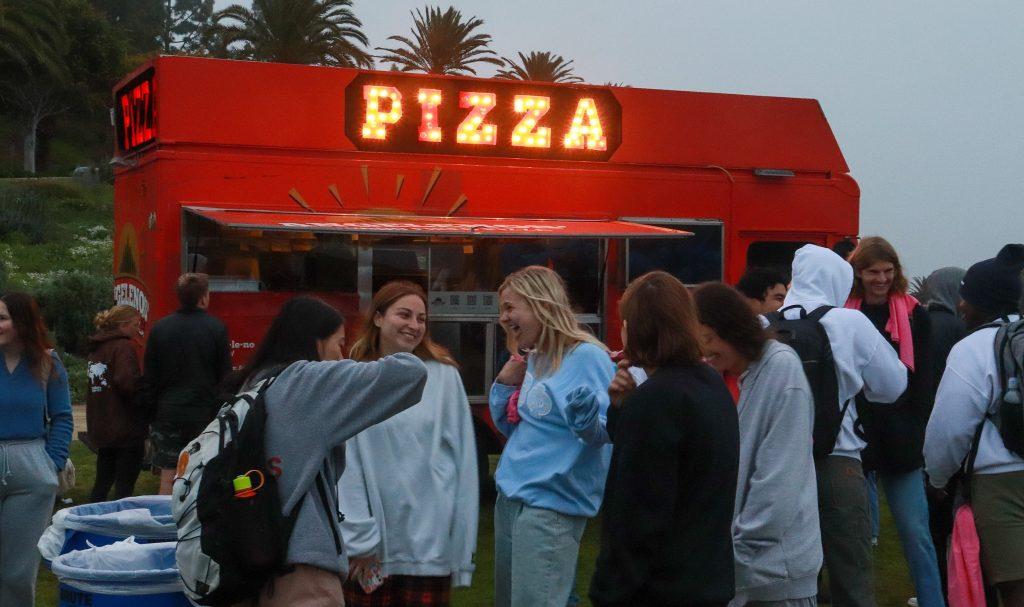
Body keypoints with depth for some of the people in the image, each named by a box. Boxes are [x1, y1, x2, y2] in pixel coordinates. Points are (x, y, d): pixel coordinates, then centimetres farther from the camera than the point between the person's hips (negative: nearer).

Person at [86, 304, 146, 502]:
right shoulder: (124, 347, -12)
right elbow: (128, 382, -26)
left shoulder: (97, 347, 15)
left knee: (102, 482, 18)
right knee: (125, 486, -3)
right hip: (126, 430, -8)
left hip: (100, 429, 8)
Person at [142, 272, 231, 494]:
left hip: (168, 415, 2)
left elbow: (149, 378, 5)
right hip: (205, 414, -2)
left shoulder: (160, 328, 2)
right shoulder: (216, 328, -5)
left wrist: (150, 410, 12)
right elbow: (225, 376, -3)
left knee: (168, 477, 6)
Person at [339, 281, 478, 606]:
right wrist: (358, 536, -10)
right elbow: (345, 462, -4)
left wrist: (462, 539, -1)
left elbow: (463, 458, 2)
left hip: (431, 540, 0)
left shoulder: (443, 375, 2)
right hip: (371, 540, 0)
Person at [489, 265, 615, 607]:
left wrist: (587, 421, -42)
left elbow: (603, 432, -20)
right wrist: (504, 385, 3)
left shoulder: (587, 357, -14)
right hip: (510, 498, 9)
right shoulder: (531, 362, 11)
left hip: (550, 503, -9)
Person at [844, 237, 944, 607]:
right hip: (854, 437, 0)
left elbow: (923, 382, 4)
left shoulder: (914, 316, 5)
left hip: (900, 438, 0)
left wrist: (917, 434, -4)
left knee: (915, 532, 0)